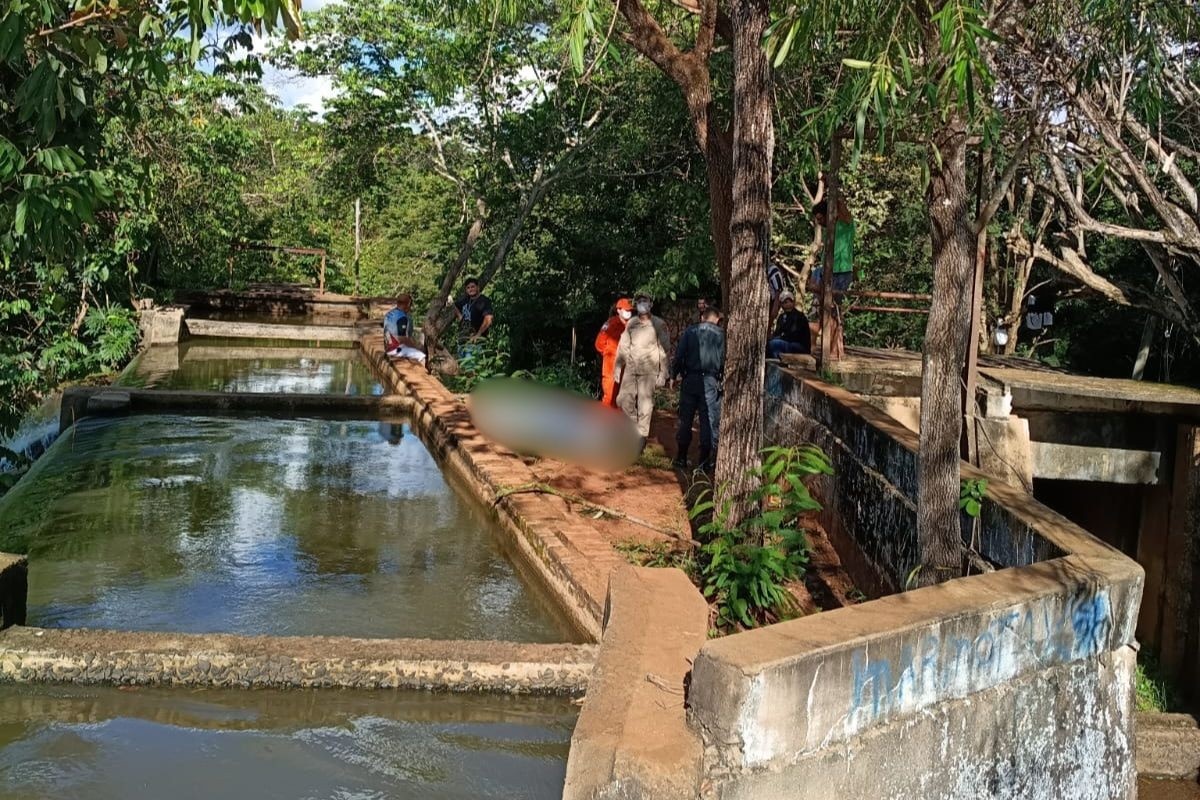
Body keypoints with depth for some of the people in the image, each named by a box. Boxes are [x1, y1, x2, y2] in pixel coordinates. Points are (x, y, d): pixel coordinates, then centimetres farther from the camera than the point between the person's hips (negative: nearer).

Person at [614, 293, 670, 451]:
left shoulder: (658, 324, -3)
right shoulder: (631, 324, 8)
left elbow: (665, 350, -3)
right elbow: (623, 346, 13)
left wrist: (662, 374, -7)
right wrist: (618, 367, 8)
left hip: (648, 370, -4)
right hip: (630, 369, 4)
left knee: (645, 404, -3)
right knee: (623, 399, 2)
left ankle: (641, 437, 7)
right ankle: (636, 425, 25)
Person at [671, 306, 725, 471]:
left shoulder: (690, 331, 4)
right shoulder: (721, 334, 0)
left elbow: (679, 355, 0)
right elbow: (724, 359, -4)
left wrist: (674, 375, 8)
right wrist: (723, 378, 5)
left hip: (690, 379, 2)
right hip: (710, 381, -2)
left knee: (685, 420, 9)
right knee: (709, 421, 4)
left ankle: (681, 459, 13)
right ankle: (705, 460, 5)